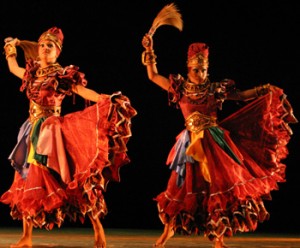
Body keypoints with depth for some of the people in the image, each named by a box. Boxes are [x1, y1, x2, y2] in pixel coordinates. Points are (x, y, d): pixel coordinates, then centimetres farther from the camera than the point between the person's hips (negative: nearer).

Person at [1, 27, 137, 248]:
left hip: (50, 132, -7)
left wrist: (106, 100, -34)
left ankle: (98, 228, -8)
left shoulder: (63, 75, -4)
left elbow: (83, 91, -19)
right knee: (26, 180, 7)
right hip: (33, 132, 7)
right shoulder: (32, 73, 13)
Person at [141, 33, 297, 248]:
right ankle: (169, 229, 22)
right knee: (183, 188, 3)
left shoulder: (216, 89, 6)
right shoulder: (180, 88, 5)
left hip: (215, 142, 1)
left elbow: (242, 95, 10)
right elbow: (153, 76, 7)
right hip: (191, 144, -1)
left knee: (220, 187, -3)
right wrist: (149, 51, 0)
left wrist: (266, 90, -3)